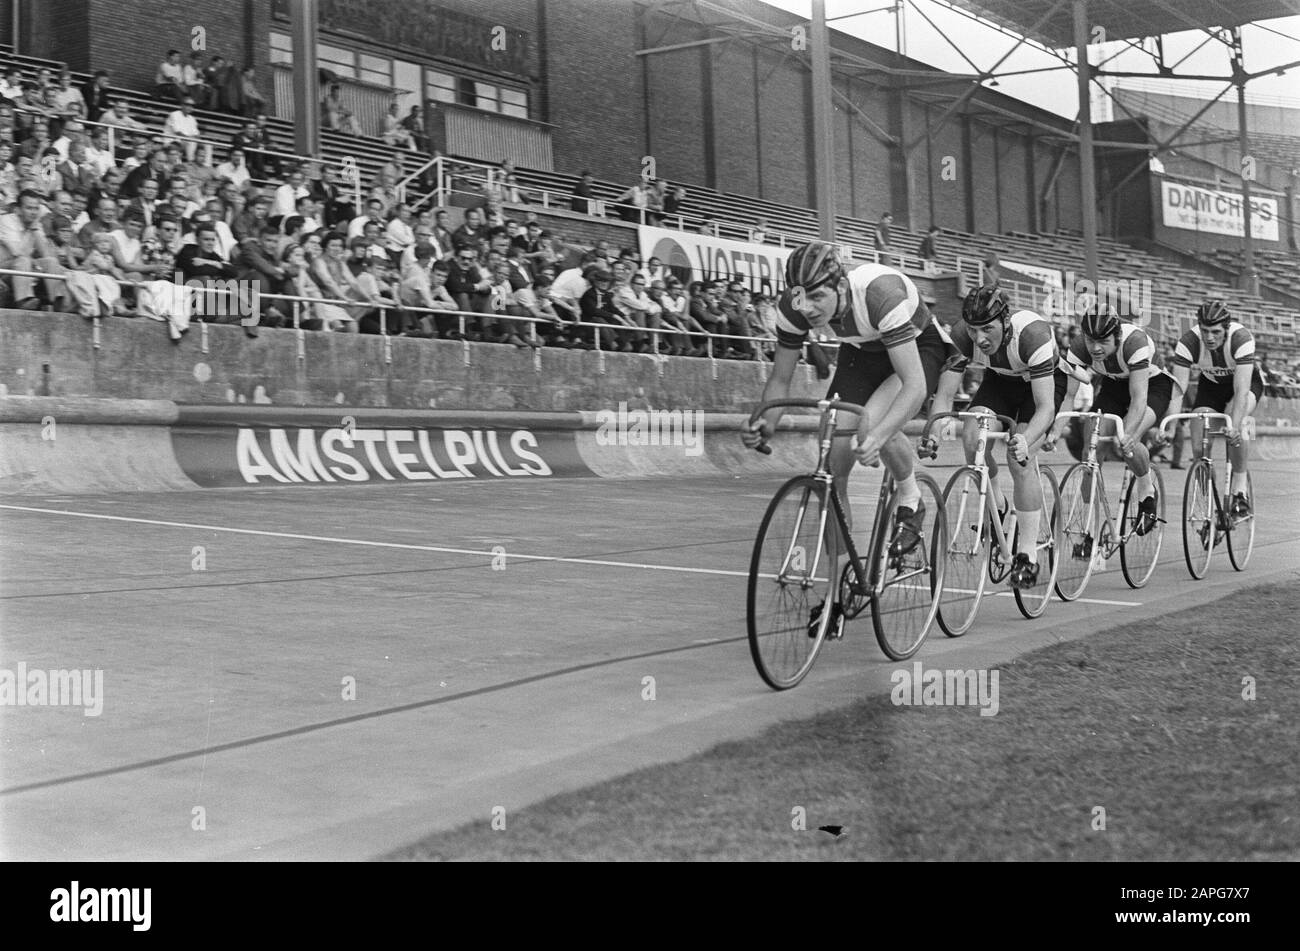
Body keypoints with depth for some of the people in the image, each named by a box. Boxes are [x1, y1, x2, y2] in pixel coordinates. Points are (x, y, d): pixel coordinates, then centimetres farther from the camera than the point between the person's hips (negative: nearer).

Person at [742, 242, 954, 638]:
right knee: (833, 467, -7)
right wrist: (766, 423, -31)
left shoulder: (880, 292, -40)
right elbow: (780, 378, -11)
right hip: (861, 353, 5)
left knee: (872, 423, -36)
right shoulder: (795, 305, -24)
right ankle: (836, 591, 5)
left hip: (920, 348, -5)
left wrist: (877, 437, -57)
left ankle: (911, 500, -4)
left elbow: (914, 385, -42)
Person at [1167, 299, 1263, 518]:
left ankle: (1240, 489, -20)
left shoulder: (1242, 339, -36)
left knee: (1233, 424, -34)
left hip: (1247, 381, -3)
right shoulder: (1189, 342, -30)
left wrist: (1234, 426, -56)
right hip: (1211, 384, 3)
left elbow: (1241, 390, -42)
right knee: (1199, 446, -15)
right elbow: (1178, 389, -32)